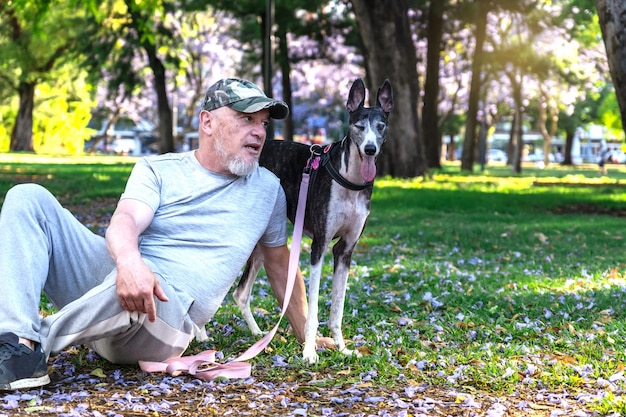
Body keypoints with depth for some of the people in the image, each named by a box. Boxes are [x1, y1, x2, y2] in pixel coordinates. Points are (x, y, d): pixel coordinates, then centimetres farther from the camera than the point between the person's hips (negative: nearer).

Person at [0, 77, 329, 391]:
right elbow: (125, 221, -10)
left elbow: (280, 264, 26)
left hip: (165, 312, -2)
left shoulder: (268, 189, 15)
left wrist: (306, 335, 25)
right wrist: (129, 261, -35)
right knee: (28, 198, -18)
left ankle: (34, 341, -23)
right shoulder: (157, 170, 9)